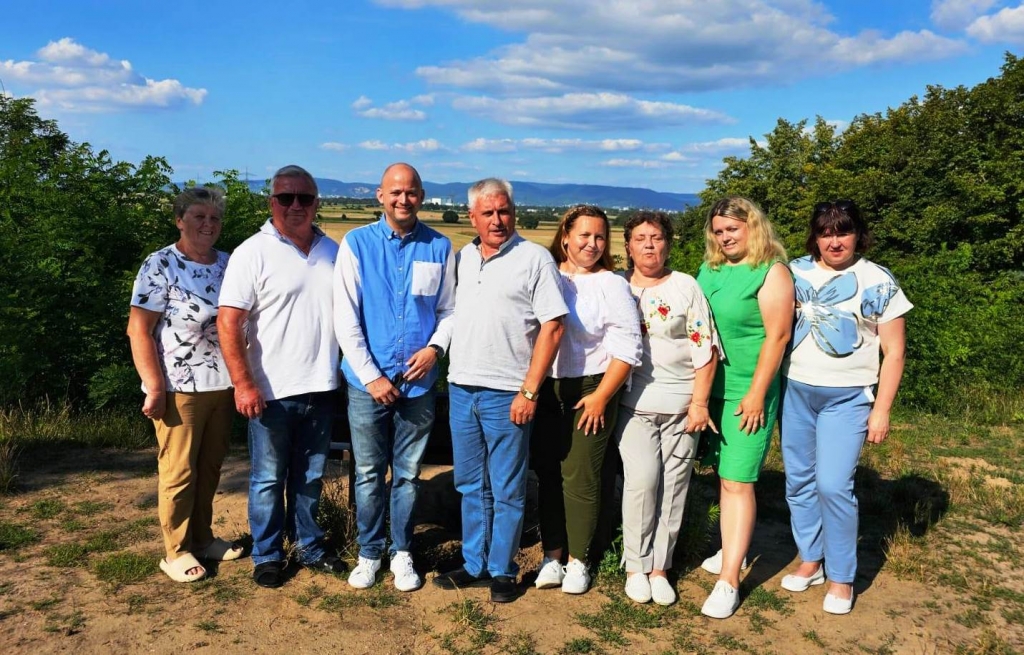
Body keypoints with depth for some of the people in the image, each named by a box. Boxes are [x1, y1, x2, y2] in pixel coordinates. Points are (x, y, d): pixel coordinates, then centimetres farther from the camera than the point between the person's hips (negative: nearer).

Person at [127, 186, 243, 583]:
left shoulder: (227, 264, 7)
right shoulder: (160, 266, -9)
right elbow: (138, 330, -12)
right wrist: (155, 387, -16)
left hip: (222, 384, 5)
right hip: (179, 387, -5)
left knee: (210, 467, 15)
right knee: (178, 471, 4)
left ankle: (202, 537, 31)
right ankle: (177, 551, 18)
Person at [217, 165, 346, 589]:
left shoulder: (332, 252, 8)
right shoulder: (253, 253, -8)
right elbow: (228, 322, -13)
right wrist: (243, 384, -18)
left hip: (320, 388, 5)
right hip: (272, 392, -4)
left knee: (310, 476, 17)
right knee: (269, 478, 8)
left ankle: (308, 547, 33)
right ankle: (266, 555, 24)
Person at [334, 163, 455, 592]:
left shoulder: (440, 247, 1)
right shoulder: (357, 244, -3)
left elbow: (449, 309, 8)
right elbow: (345, 318, -6)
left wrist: (434, 348, -11)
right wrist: (372, 376, -11)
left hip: (418, 383, 1)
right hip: (367, 382, -1)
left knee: (408, 474, 12)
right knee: (369, 474, 10)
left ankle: (402, 553, 28)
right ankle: (368, 553, 27)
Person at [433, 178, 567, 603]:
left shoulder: (535, 258, -6)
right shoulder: (462, 258, 11)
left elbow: (552, 327, -10)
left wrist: (530, 391, -14)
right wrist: (451, 373, 11)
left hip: (506, 394, -5)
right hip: (461, 389, 6)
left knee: (507, 491, 5)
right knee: (471, 486, 15)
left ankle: (502, 571, 20)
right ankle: (474, 565, 29)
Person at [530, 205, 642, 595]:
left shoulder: (611, 285, -3)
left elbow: (625, 349, -7)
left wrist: (601, 397, -10)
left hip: (589, 393, -3)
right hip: (544, 391, 3)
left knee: (580, 479, 2)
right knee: (547, 475, 8)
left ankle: (578, 560, 18)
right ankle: (552, 556, 22)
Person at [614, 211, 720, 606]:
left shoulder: (686, 287, 5)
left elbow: (705, 349, 2)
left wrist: (700, 403, -4)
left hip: (681, 403, 1)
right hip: (634, 402, 0)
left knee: (674, 484, 2)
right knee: (643, 478, -12)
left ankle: (659, 566, 15)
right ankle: (636, 565, 3)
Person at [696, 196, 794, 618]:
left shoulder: (771, 272, -10)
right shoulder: (708, 269, 9)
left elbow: (777, 335, -14)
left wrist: (756, 393, -16)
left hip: (748, 393, -6)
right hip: (711, 388, 7)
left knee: (737, 482, -6)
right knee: (722, 475, 15)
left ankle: (729, 581, -1)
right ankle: (732, 550, 33)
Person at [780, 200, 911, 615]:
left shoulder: (878, 282, -4)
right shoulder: (796, 273, 3)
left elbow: (893, 353, -2)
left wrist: (881, 410, -6)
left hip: (847, 398, -4)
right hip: (796, 392, 4)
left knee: (833, 485, -9)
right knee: (798, 482, 10)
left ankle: (842, 578, 9)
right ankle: (810, 561, 27)